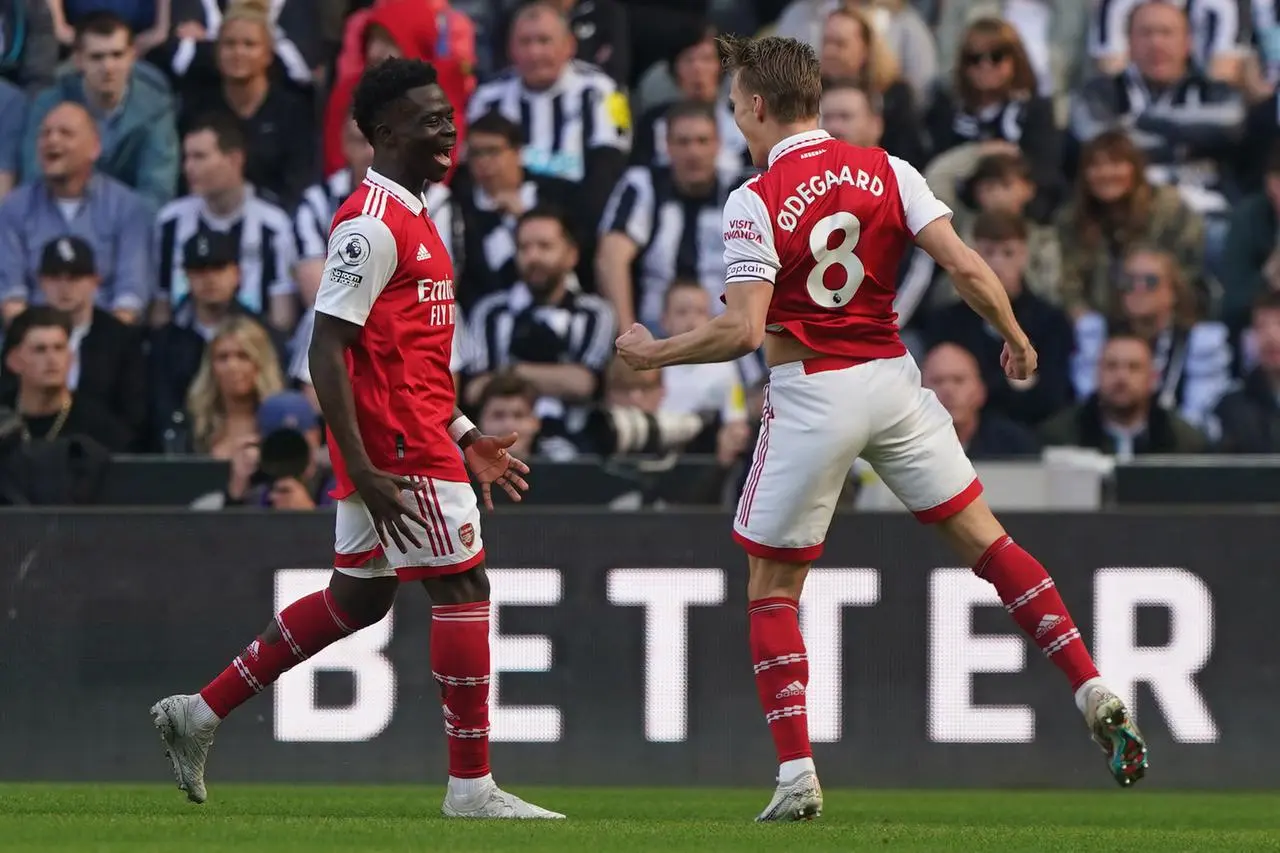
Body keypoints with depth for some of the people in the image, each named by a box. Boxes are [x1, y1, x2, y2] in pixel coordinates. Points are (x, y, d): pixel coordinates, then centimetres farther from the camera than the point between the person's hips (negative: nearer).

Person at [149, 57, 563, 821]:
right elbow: (328, 351, -19)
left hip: (413, 436, 10)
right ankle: (472, 786, 0)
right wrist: (362, 468, -23)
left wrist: (466, 438, 22)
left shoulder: (410, 219, 17)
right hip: (397, 445, -10)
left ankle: (201, 714, 20)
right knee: (464, 586, -6)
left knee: (358, 599, 15)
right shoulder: (372, 224, -15)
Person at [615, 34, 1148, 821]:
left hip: (810, 397, -4)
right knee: (983, 536, 13)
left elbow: (744, 331, -18)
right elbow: (965, 267, -5)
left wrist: (654, 354, -5)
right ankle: (1097, 696, 4)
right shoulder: (886, 172, 0)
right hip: (891, 377, 4)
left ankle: (797, 776, 1)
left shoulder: (756, 202, -12)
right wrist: (1016, 338, 10)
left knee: (772, 587, 8)